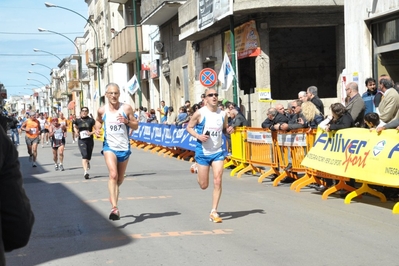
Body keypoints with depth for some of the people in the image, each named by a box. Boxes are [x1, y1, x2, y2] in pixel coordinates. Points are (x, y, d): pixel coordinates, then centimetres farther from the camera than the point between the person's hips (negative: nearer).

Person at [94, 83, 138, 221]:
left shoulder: (126, 108, -3)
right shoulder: (102, 110, 0)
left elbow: (136, 126, 2)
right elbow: (98, 121, 21)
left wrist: (126, 121, -17)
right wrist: (97, 129, 0)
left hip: (124, 147, 2)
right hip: (109, 146, -2)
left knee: (120, 178, 14)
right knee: (113, 175, -22)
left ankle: (113, 195, 41)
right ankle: (114, 207, -27)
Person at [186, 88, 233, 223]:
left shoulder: (223, 114, 1)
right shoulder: (200, 113, -10)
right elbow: (189, 127, -1)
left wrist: (228, 130, -7)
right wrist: (198, 136, -18)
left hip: (218, 152, 2)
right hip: (203, 152, -2)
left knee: (218, 181, -9)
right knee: (204, 185, 8)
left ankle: (214, 212, 2)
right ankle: (197, 168, 44)